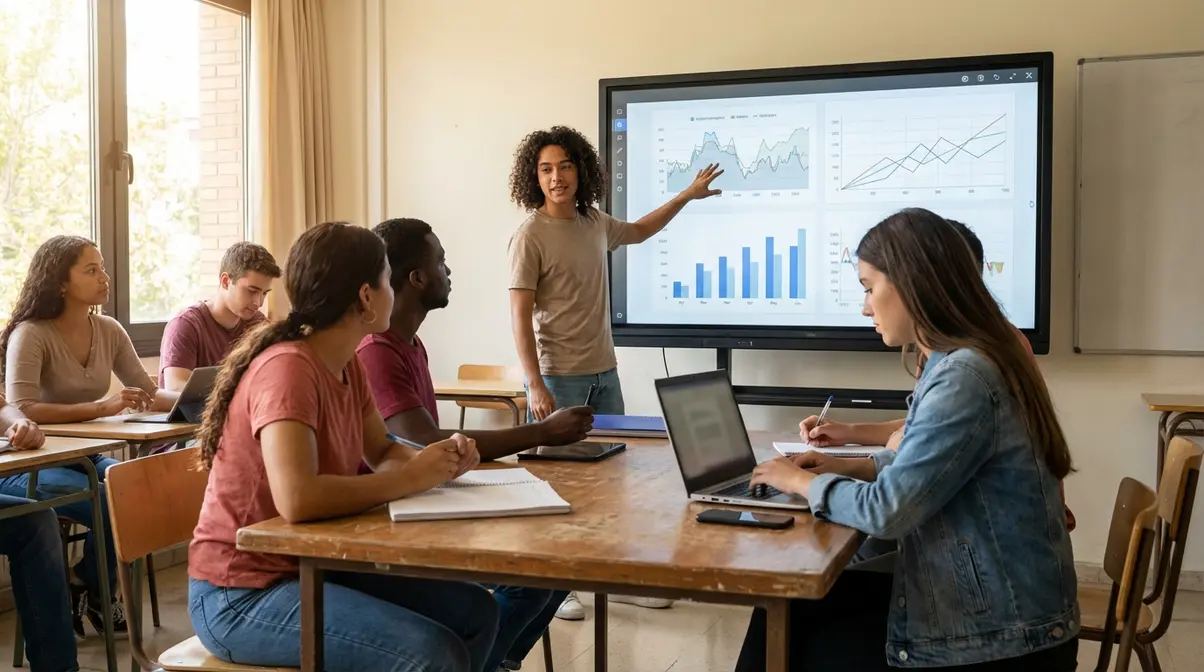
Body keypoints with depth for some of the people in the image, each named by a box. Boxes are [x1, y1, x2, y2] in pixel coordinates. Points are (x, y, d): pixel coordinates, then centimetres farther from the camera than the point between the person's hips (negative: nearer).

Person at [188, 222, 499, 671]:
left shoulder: (347, 366, 4)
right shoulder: (288, 367, -24)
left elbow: (383, 452, 16)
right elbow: (297, 499, -36)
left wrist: (437, 461, -7)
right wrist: (410, 479, -24)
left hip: (312, 567, 9)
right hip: (241, 594, -9)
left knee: (474, 612, 7)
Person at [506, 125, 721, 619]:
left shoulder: (595, 223, 8)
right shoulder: (531, 236, -12)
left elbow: (639, 231, 31)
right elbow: (519, 316, -15)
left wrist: (687, 195, 31)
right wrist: (536, 386, -21)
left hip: (604, 373, 7)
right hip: (559, 378, -7)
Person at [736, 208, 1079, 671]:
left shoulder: (964, 377, -25)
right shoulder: (959, 362, 8)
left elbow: (887, 510, -25)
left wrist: (803, 482, -7)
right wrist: (852, 467, 7)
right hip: (980, 604, 9)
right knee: (788, 608, 10)